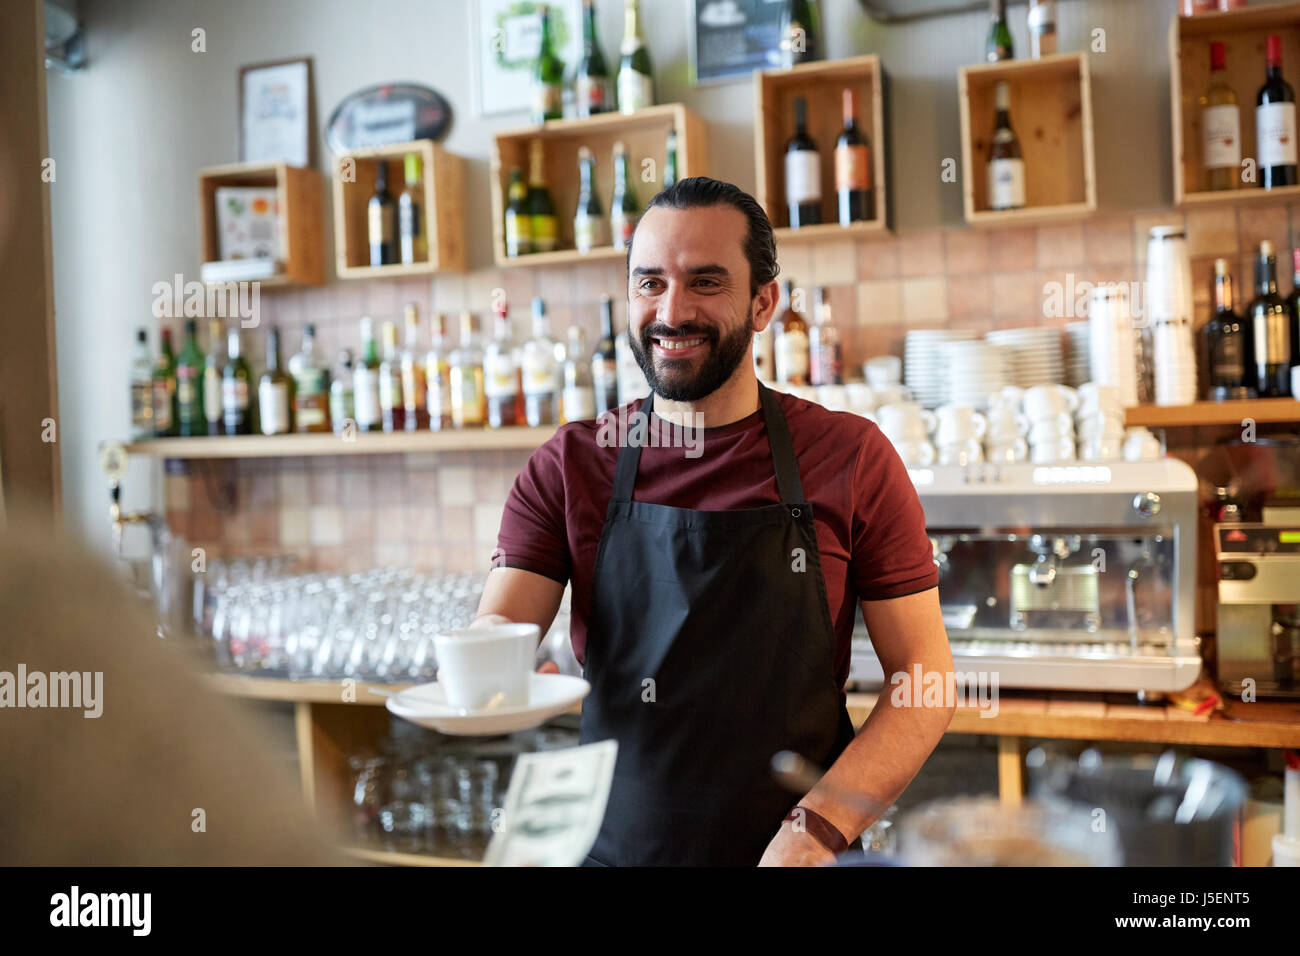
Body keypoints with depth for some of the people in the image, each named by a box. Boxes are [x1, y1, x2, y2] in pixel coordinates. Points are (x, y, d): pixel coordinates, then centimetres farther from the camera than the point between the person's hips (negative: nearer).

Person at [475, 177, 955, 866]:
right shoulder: (570, 465, -2)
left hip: (794, 850, -1)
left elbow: (924, 675, -6)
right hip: (615, 848, 2)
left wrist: (819, 828, -18)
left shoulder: (851, 456, -6)